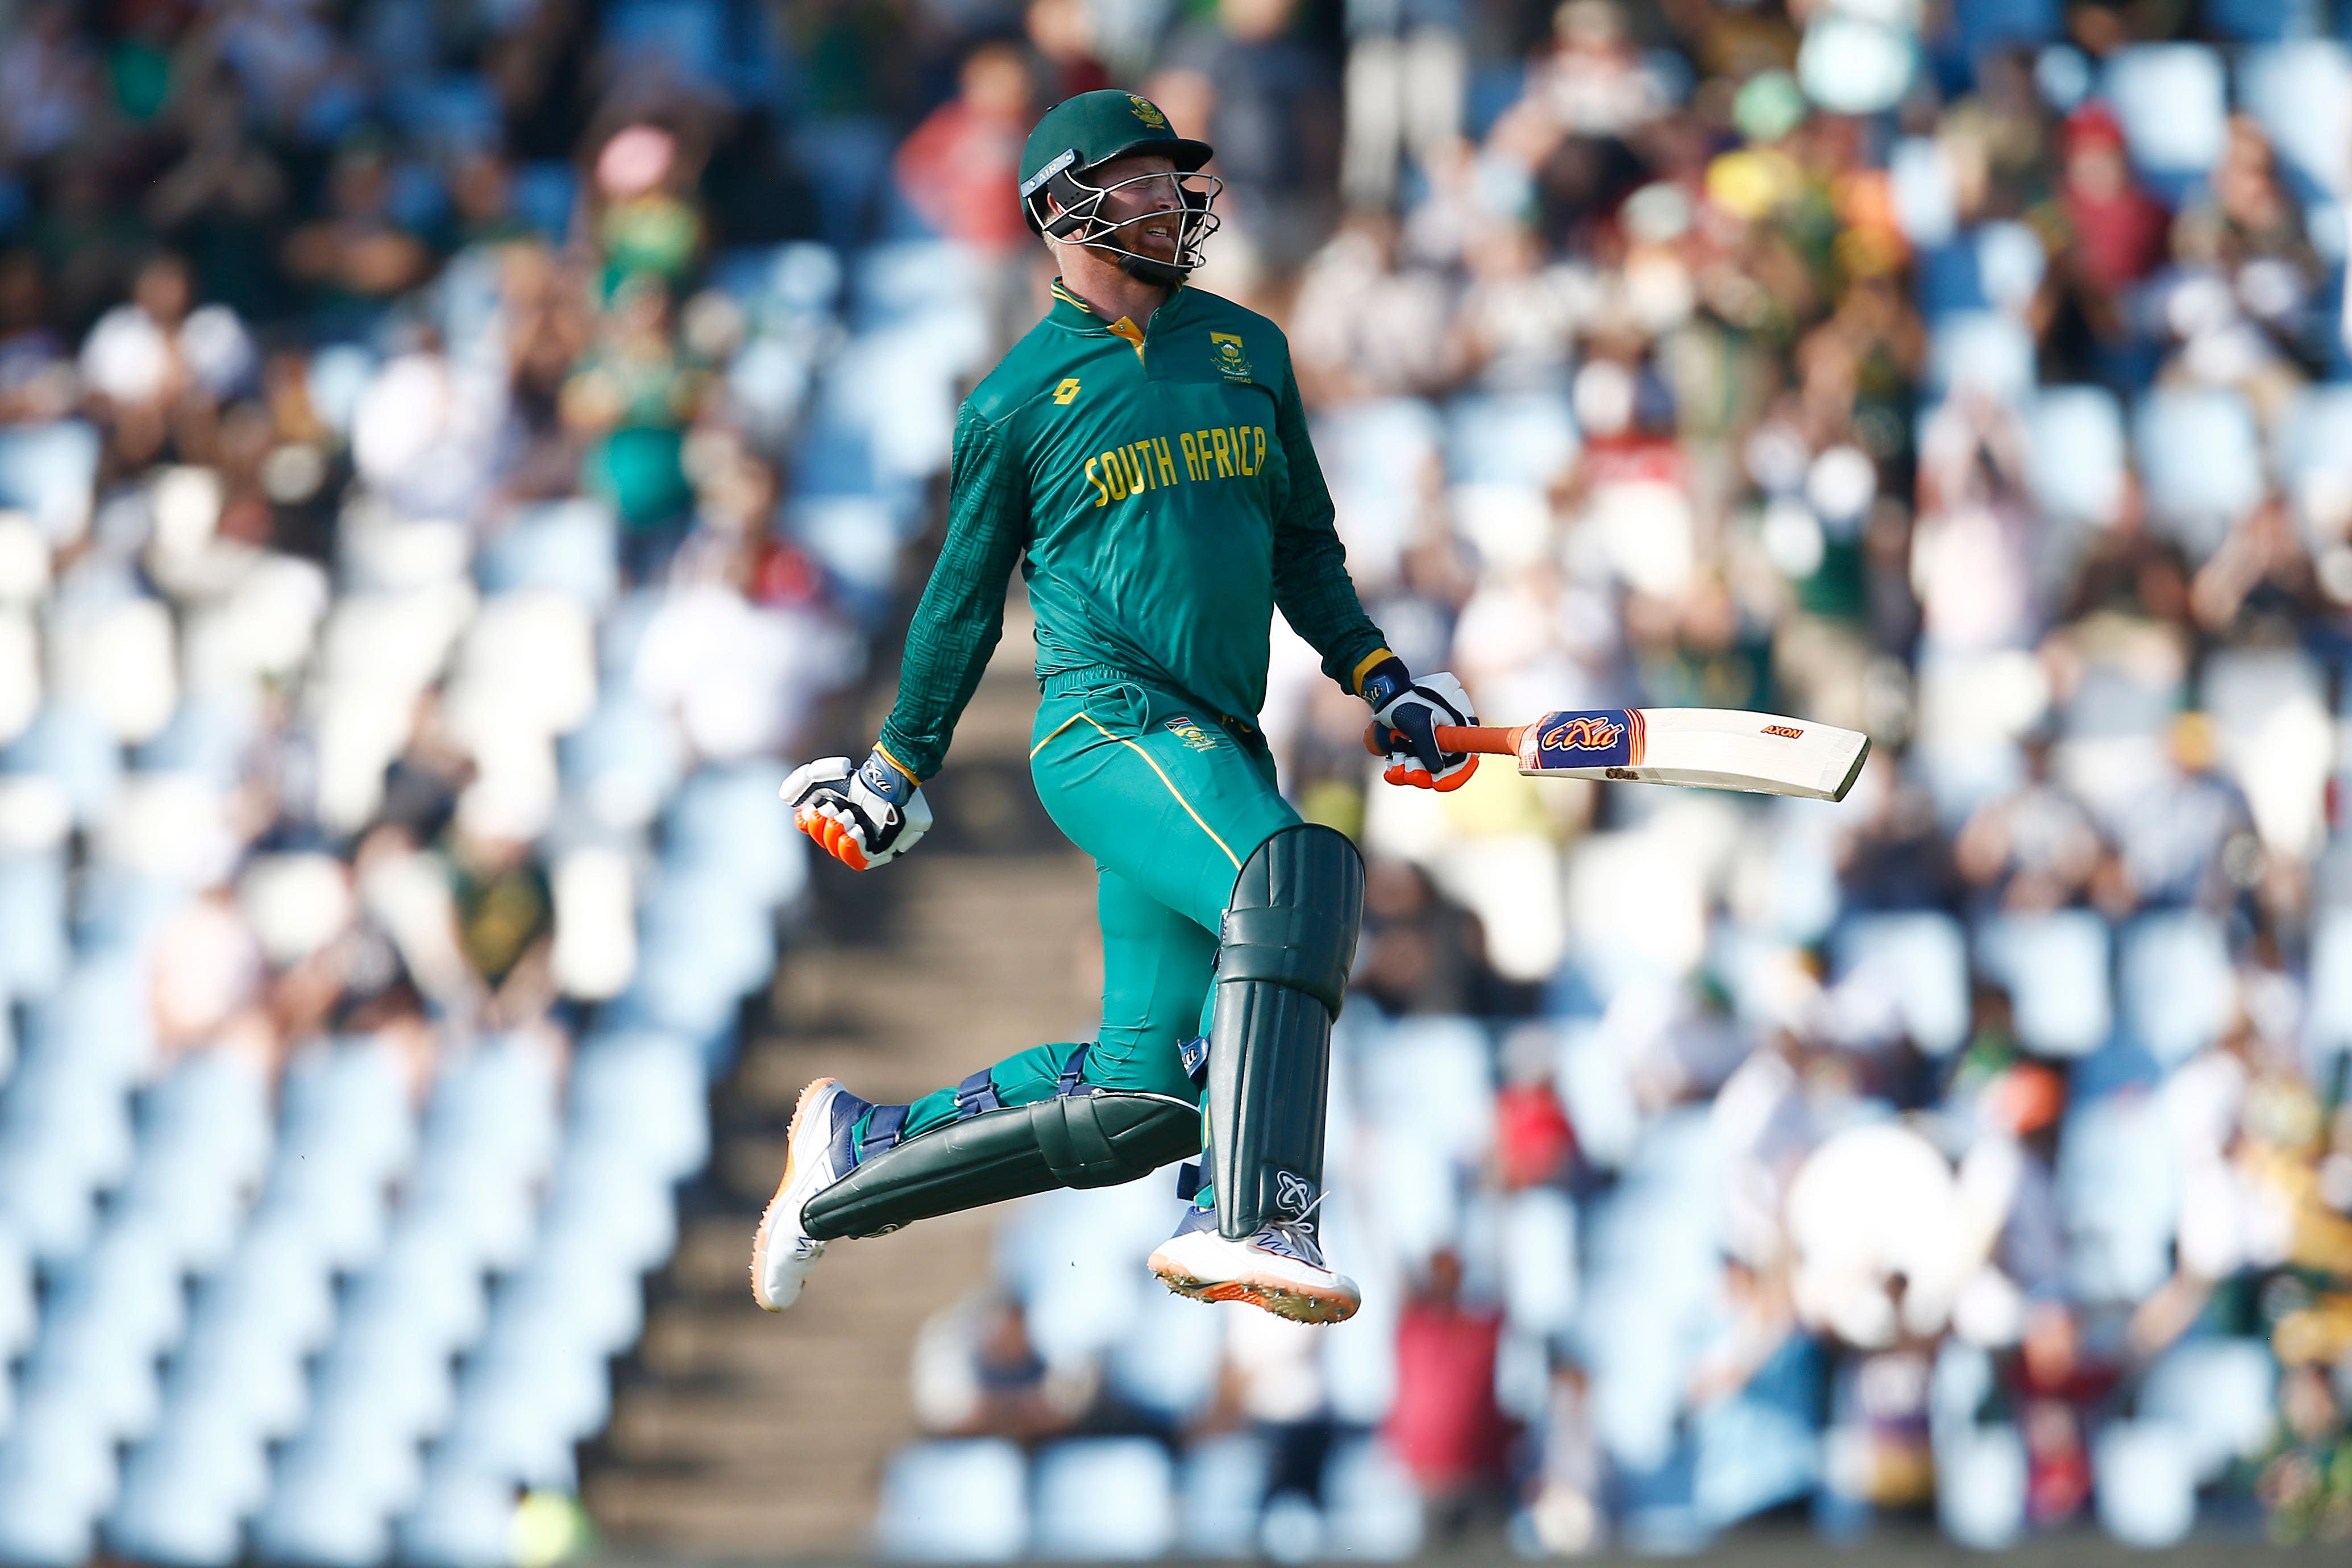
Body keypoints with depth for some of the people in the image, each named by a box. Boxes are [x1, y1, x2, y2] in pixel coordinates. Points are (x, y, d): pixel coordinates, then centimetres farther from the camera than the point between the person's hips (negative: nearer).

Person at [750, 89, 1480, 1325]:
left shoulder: (1249, 351, 17)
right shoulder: (1018, 401, 4)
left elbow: (1303, 544, 27)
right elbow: (963, 604, 13)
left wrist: (1375, 677, 16)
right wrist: (896, 772, 17)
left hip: (1213, 747, 6)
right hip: (1105, 724, -6)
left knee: (1142, 1098, -2)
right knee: (1296, 873, -35)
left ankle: (860, 1153, 17)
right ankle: (1249, 1224, -44)